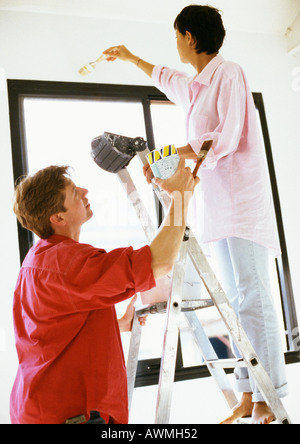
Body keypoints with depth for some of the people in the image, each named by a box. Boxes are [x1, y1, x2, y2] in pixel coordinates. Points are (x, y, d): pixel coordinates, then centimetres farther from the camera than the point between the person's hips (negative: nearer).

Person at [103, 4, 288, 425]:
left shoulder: (228, 73, -4)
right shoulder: (196, 86, 22)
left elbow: (227, 137, -15)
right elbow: (166, 78, 44)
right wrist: (130, 58, 57)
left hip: (241, 199, -8)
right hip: (215, 203, 8)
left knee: (252, 297, -11)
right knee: (236, 298, 4)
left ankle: (269, 400, -6)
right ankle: (247, 396, 7)